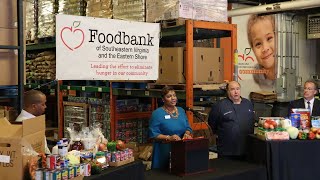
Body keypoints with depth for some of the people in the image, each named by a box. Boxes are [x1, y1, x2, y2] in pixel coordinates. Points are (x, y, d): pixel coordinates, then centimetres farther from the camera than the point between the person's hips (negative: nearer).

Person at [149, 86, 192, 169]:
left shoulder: (181, 111, 11)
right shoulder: (157, 113, -7)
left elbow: (188, 128, 14)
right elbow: (153, 134, -11)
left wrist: (186, 134, -8)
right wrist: (169, 138, -23)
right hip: (164, 152, -5)